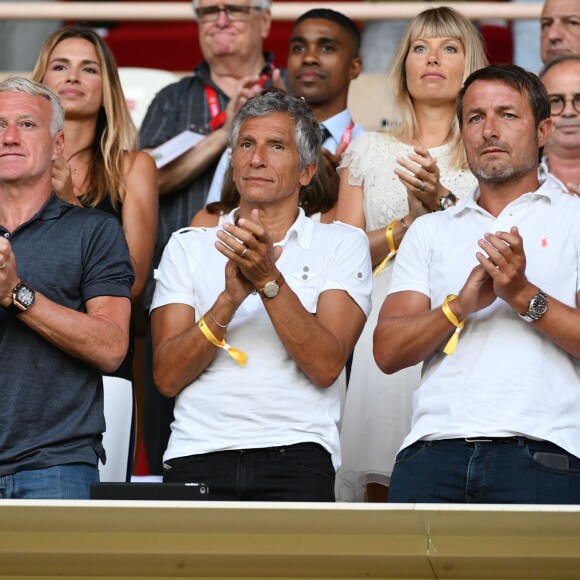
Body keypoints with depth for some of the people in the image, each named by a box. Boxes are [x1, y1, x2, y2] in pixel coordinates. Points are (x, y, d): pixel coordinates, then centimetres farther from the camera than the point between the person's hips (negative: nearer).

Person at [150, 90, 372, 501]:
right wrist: (229, 298, -7)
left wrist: (269, 280, -11)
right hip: (199, 454, 1)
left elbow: (326, 367, -2)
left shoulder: (341, 244, 12)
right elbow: (168, 376, 5)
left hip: (295, 455, -1)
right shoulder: (189, 246, 16)